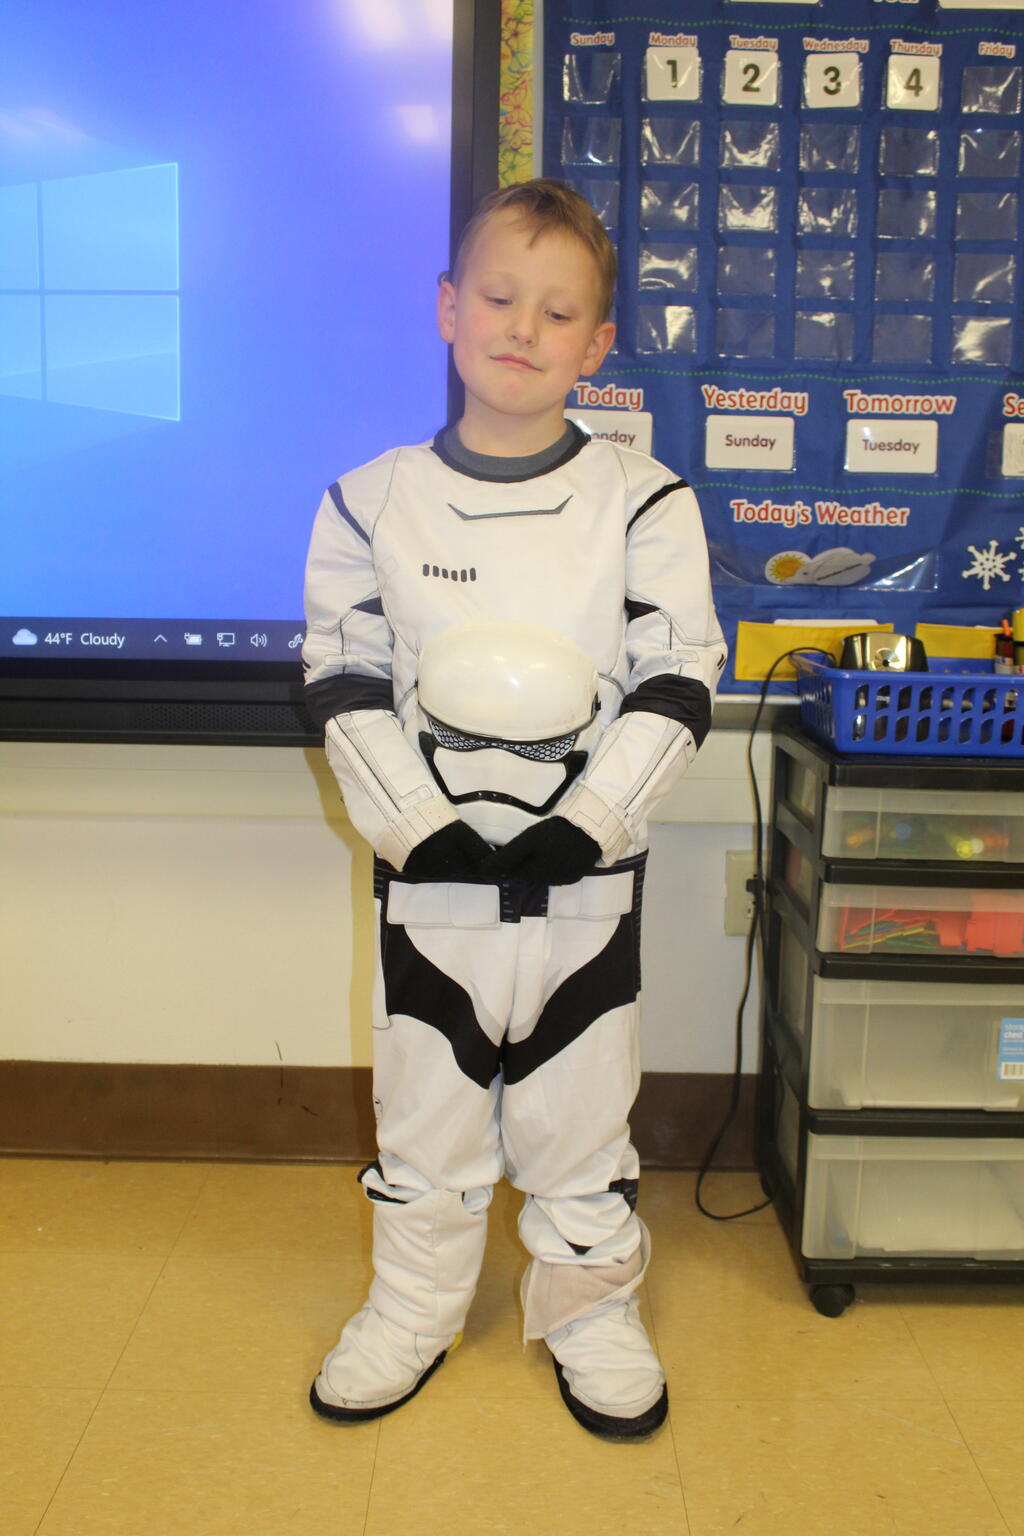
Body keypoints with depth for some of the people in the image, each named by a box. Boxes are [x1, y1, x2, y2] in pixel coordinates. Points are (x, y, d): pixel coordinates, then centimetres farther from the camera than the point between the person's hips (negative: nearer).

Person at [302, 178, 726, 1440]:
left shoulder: (645, 503, -3)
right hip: (429, 866, 1)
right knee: (425, 1098, 14)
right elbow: (345, 682, -1)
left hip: (586, 864, 0)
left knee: (580, 1098, 11)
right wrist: (416, 821, -11)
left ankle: (588, 1310, 33)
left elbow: (676, 684, -5)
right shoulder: (372, 502, -1)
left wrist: (588, 821, -14)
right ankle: (414, 1308, 35)